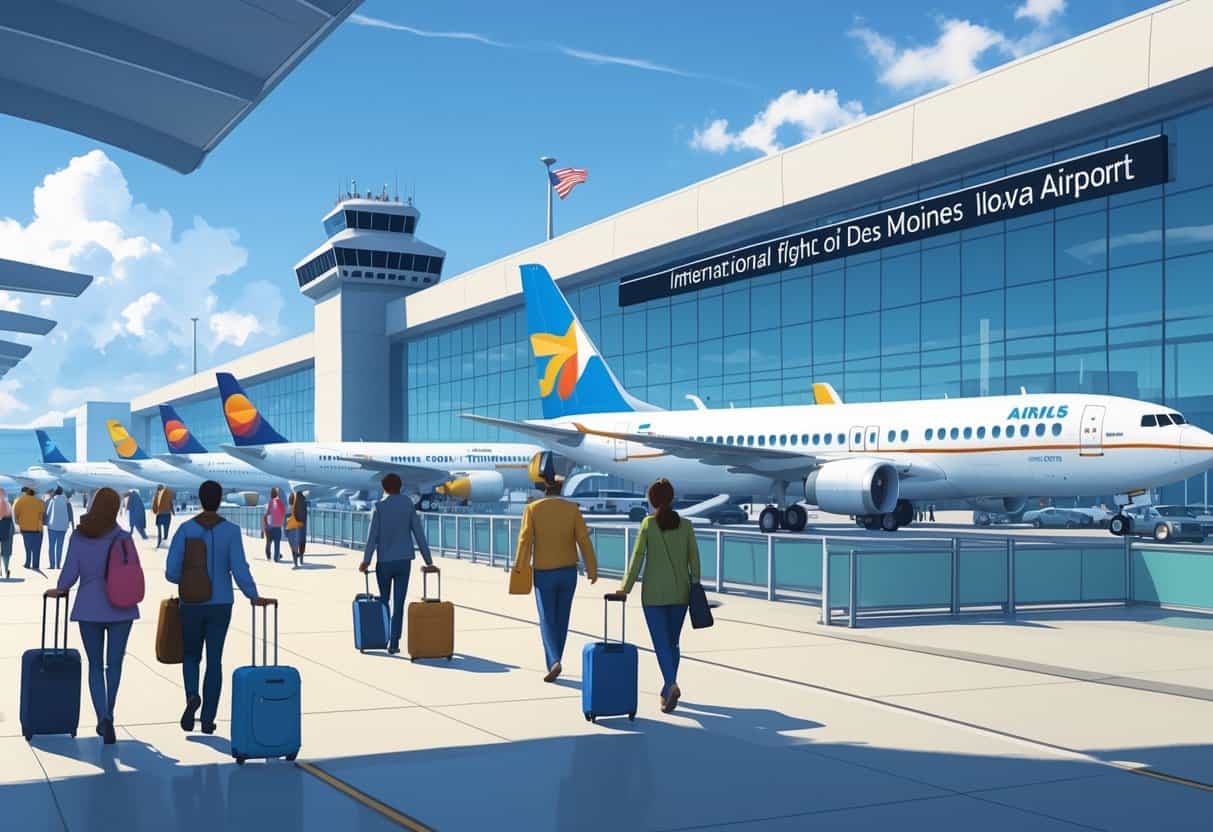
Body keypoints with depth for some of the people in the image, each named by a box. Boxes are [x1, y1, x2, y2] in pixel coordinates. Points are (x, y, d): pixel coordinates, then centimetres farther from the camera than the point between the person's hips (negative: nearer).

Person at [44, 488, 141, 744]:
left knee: (95, 665, 11)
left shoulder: (78, 536, -4)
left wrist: (59, 590, 17)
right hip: (119, 608, -1)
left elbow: (70, 572, -3)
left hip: (89, 607, 2)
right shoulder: (122, 537, -9)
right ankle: (107, 716, 10)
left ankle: (102, 717, -3)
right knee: (114, 664, 13)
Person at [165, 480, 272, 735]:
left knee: (191, 656, 18)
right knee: (214, 660, 10)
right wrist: (254, 597, -11)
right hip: (221, 605, 0)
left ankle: (192, 696, -11)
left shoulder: (185, 529, -7)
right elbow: (239, 568, -16)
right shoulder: (231, 530, -7)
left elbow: (171, 572, -8)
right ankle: (208, 719, 8)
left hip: (191, 604, 0)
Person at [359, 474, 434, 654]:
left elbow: (372, 536, -11)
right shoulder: (408, 504, 1)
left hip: (385, 561, -1)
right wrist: (428, 560, 4)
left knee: (384, 599, 18)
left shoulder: (379, 507, -5)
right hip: (404, 561, 1)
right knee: (398, 602, 1)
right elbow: (418, 533, 1)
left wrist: (366, 561, -6)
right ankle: (394, 643, -4)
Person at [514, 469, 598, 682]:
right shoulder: (572, 509, -3)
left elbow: (525, 541, -10)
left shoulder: (532, 509, -7)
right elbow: (584, 540, -6)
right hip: (568, 571, 2)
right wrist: (592, 569, -1)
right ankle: (552, 663, 20)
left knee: (547, 620, 2)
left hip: (544, 573, -2)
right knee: (561, 619, 14)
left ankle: (554, 661, -18)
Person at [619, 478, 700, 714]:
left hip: (654, 593, -3)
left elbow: (637, 557, -9)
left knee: (661, 643, -2)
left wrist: (626, 587, -1)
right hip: (680, 592, 3)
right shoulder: (685, 525, -1)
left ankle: (671, 685, -24)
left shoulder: (648, 524, -9)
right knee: (672, 642, 16)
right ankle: (667, 689, 21)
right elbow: (694, 559, -1)